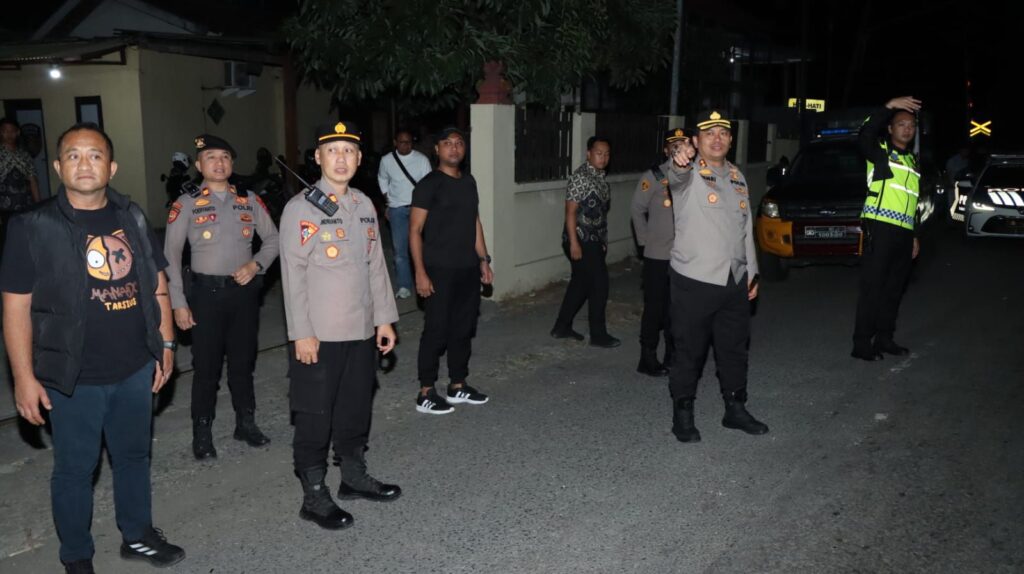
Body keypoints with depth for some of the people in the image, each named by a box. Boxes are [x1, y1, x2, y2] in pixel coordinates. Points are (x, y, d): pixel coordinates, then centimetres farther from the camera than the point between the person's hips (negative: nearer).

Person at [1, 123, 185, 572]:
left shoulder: (132, 218, 3)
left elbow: (156, 284, 10)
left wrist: (165, 344, 7)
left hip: (135, 370, 4)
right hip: (73, 379, -4)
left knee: (133, 456, 19)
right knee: (75, 469, 11)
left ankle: (138, 535, 38)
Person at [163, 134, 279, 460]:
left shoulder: (250, 201, 6)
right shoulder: (186, 204, -3)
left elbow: (272, 240, 11)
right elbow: (170, 256, -3)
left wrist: (255, 265, -8)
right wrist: (178, 302, -8)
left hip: (244, 290, 3)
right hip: (207, 292, -3)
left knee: (243, 362, 13)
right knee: (206, 366, 3)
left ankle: (246, 423, 28)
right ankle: (202, 433, 17)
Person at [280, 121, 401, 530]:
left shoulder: (364, 205, 9)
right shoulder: (301, 208, -9)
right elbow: (293, 274, -12)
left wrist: (384, 319, 11)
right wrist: (302, 334, -15)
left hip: (362, 331, 6)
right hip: (318, 336, -6)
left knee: (356, 409, 18)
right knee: (314, 417, 5)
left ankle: (354, 477, 35)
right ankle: (314, 497, 18)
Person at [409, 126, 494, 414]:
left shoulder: (469, 182, 12)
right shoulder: (429, 184, -9)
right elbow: (415, 231, -11)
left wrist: (483, 260, 14)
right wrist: (420, 273, -17)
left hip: (468, 269, 7)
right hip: (440, 270, -7)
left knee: (464, 328, 12)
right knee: (436, 330, -2)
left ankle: (458, 386, 25)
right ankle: (425, 394, 8)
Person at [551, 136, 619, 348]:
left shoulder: (601, 178, 12)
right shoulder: (580, 177, -14)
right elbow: (570, 212, -17)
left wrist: (603, 240, 17)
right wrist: (574, 242, -21)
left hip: (594, 240, 9)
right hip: (581, 240, -9)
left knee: (581, 283, 13)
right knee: (599, 284, -4)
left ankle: (562, 327, 24)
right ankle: (598, 335, 8)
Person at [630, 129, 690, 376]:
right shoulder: (654, 176, -6)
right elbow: (637, 210, 0)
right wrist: (645, 240, -1)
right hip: (658, 256, -4)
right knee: (655, 307, 3)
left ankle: (673, 358, 26)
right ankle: (648, 360, 15)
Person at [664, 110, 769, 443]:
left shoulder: (738, 177, 13)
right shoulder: (689, 174, -7)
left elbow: (746, 228, 20)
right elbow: (676, 176, -34)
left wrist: (752, 271, 17)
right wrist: (680, 161, -58)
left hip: (735, 281, 6)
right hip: (694, 281, -6)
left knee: (735, 348, 16)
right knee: (690, 351, 2)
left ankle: (735, 409, 32)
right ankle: (683, 415, 17)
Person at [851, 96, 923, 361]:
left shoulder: (913, 160, 22)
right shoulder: (881, 151, 1)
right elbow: (865, 136, -23)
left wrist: (914, 235, 21)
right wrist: (889, 107, -31)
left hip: (903, 231, 8)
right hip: (880, 227, -7)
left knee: (894, 288, 11)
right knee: (872, 286, -8)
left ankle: (884, 338, 21)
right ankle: (861, 344, -5)